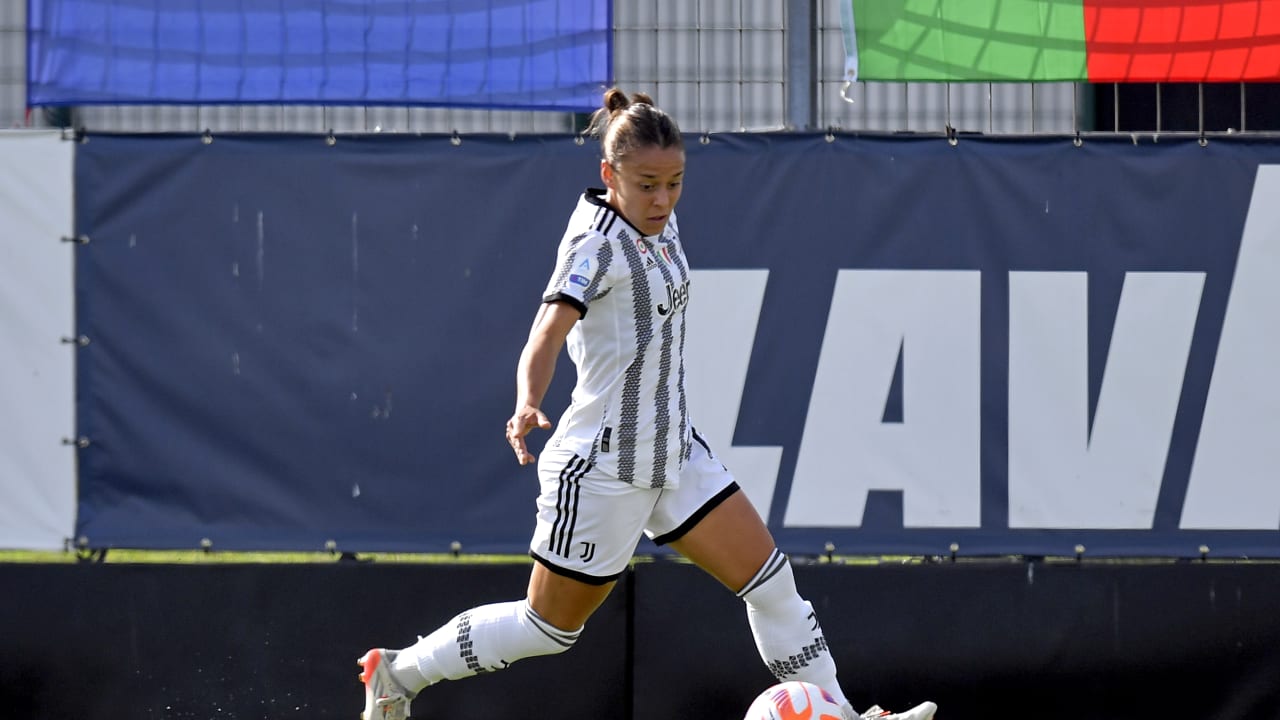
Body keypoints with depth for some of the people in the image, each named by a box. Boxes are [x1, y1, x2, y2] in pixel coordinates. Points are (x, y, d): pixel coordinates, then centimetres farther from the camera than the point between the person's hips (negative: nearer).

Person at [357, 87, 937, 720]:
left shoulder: (661, 226, 4)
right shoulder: (597, 244, -21)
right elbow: (546, 336, -34)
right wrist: (528, 406, -52)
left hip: (673, 450, 8)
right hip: (603, 469, -8)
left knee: (769, 579, 3)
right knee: (549, 627, 3)